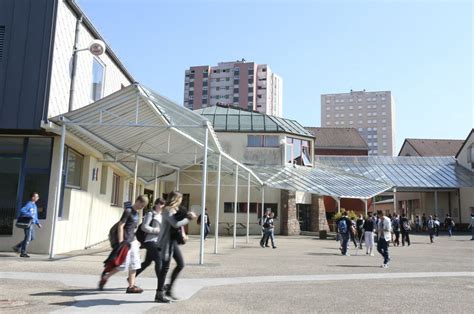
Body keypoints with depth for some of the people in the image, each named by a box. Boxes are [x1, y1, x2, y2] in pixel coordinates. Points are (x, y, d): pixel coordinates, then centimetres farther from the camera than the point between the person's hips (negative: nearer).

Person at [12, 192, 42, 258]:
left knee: (32, 238, 12)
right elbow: (22, 210, -25)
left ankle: (17, 247, 22)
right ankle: (23, 253, 5)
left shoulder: (34, 205, 16)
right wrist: (30, 215, -28)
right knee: (28, 238, -4)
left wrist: (38, 223, 14)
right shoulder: (29, 204, -11)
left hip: (32, 223, 9)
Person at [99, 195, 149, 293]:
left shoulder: (136, 213, 13)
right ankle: (105, 277, 14)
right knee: (123, 265, -5)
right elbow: (120, 226, -17)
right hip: (125, 241, -9)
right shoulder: (128, 211, -13)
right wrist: (121, 243, -19)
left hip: (132, 241, 9)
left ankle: (131, 286, 11)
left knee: (134, 264, 6)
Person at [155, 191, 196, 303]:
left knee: (181, 264, 10)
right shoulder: (167, 211, -15)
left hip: (173, 241, 9)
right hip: (167, 242, -9)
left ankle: (169, 289, 20)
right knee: (165, 267, -3)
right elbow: (176, 224, -24)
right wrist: (189, 218, -16)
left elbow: (179, 221, 13)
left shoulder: (175, 210, 13)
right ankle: (159, 295, 8)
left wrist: (187, 215, -2)